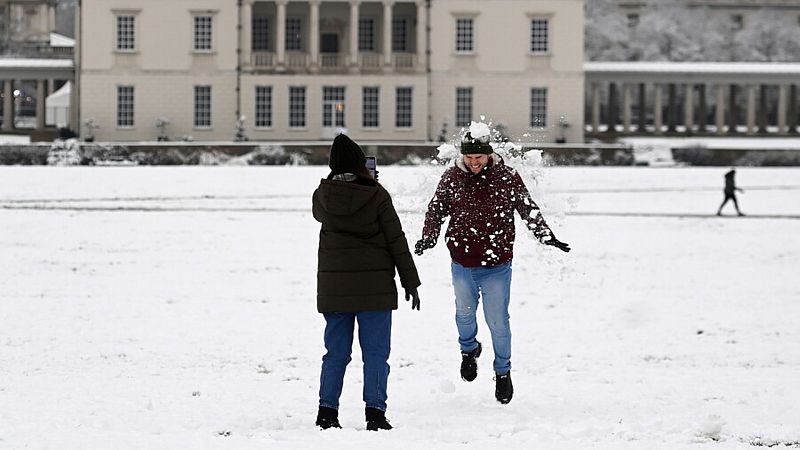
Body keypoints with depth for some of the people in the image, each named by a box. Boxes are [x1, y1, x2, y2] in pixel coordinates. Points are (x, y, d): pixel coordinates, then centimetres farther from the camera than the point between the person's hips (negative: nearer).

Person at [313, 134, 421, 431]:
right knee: (376, 353, 3)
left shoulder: (323, 196, -1)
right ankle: (375, 412, -2)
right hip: (374, 285, -3)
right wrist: (411, 283, 0)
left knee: (336, 353, 11)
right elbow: (397, 242, -6)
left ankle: (327, 412, 7)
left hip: (334, 284, 3)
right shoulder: (377, 196, -9)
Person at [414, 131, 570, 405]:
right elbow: (436, 209, 8)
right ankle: (469, 349, 42)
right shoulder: (452, 178, -3)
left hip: (496, 265, -2)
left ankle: (503, 372, 20)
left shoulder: (507, 178, -7)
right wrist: (429, 237, -8)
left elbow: (529, 210, 1)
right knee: (464, 312, 12)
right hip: (462, 263, 2)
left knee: (497, 321, 2)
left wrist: (547, 237, -10)